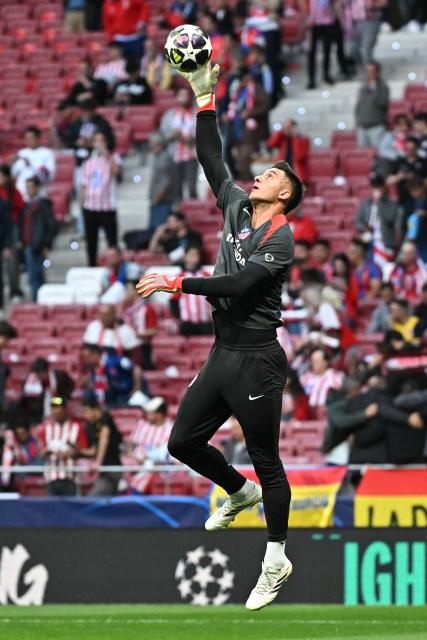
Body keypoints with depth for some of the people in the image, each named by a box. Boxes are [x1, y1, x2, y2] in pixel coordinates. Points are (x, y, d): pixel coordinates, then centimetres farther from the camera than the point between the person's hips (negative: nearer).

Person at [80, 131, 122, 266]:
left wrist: (106, 154, -20)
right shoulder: (88, 162, 13)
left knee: (112, 242, -4)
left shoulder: (112, 159, 1)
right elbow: (84, 185, 14)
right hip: (90, 208, 4)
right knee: (91, 242, 9)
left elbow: (116, 170, -23)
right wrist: (82, 204, 7)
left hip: (107, 208, -4)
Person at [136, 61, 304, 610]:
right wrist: (205, 97, 8)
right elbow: (210, 159, 14)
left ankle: (277, 560, 7)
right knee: (183, 442, 10)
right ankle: (239, 493, 36)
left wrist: (176, 283, -25)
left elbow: (238, 285, -23)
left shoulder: (280, 239, -12)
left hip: (256, 360, -8)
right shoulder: (236, 209, 11)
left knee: (265, 460, -2)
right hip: (223, 354, 8)